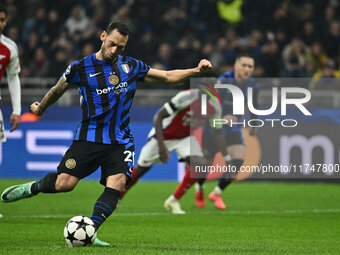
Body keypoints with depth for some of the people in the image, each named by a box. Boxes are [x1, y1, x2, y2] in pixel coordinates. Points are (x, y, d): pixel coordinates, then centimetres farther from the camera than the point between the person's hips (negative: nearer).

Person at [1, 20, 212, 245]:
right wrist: (40, 108, 31)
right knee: (64, 183, -15)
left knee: (116, 184, -23)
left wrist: (195, 71, 3)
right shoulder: (81, 68, -1)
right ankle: (32, 188, 16)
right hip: (89, 137, -2)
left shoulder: (132, 66, 8)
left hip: (120, 141, 2)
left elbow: (168, 77, 15)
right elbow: (57, 90, 17)